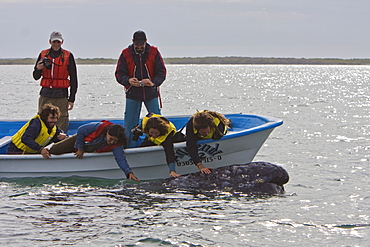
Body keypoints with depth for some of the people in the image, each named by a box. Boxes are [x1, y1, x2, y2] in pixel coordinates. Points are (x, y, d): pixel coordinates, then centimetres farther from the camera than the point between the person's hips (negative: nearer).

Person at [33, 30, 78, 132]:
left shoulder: (68, 56, 3)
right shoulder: (43, 54, 10)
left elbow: (73, 79, 4)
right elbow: (36, 77, 13)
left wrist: (71, 99, -1)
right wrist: (38, 69, -10)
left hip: (61, 96, -2)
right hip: (45, 94, 2)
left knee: (61, 125, -5)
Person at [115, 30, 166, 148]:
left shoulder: (154, 52, -2)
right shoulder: (125, 54, -2)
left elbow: (162, 72, -4)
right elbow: (119, 74, -3)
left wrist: (153, 82, -24)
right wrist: (128, 80, -25)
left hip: (151, 93, 0)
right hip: (132, 94, 0)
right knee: (129, 124, 3)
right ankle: (128, 146, 12)